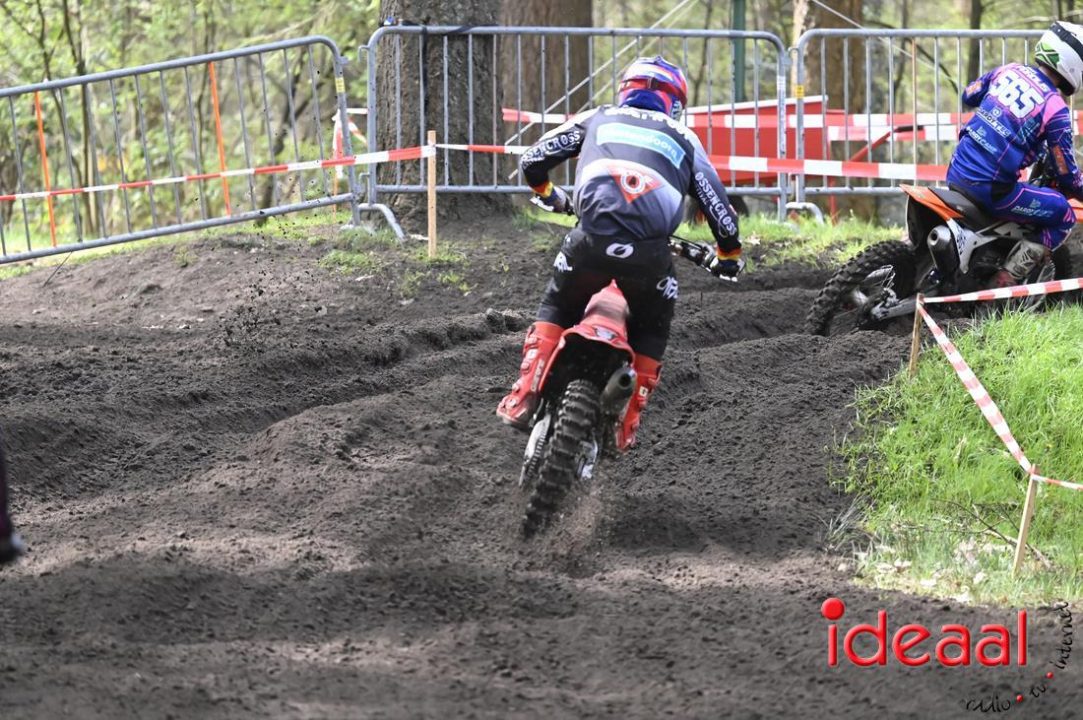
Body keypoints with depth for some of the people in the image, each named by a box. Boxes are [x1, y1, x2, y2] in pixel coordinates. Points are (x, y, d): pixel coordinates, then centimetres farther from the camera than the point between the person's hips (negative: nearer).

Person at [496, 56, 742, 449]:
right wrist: (728, 255, 43)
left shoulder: (597, 119, 25)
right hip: (650, 251, 0)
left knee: (556, 309, 25)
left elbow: (532, 159, 23)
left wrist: (547, 194, 45)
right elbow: (719, 208, 24)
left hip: (592, 238, 0)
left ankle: (524, 399, 11)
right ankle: (625, 427, 16)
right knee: (651, 334, 24)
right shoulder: (684, 140, 26)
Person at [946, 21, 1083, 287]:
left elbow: (969, 95, 23)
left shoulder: (1009, 70, 4)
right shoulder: (1056, 109, -12)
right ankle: (1005, 284, -2)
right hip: (991, 189, -7)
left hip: (956, 172, 7)